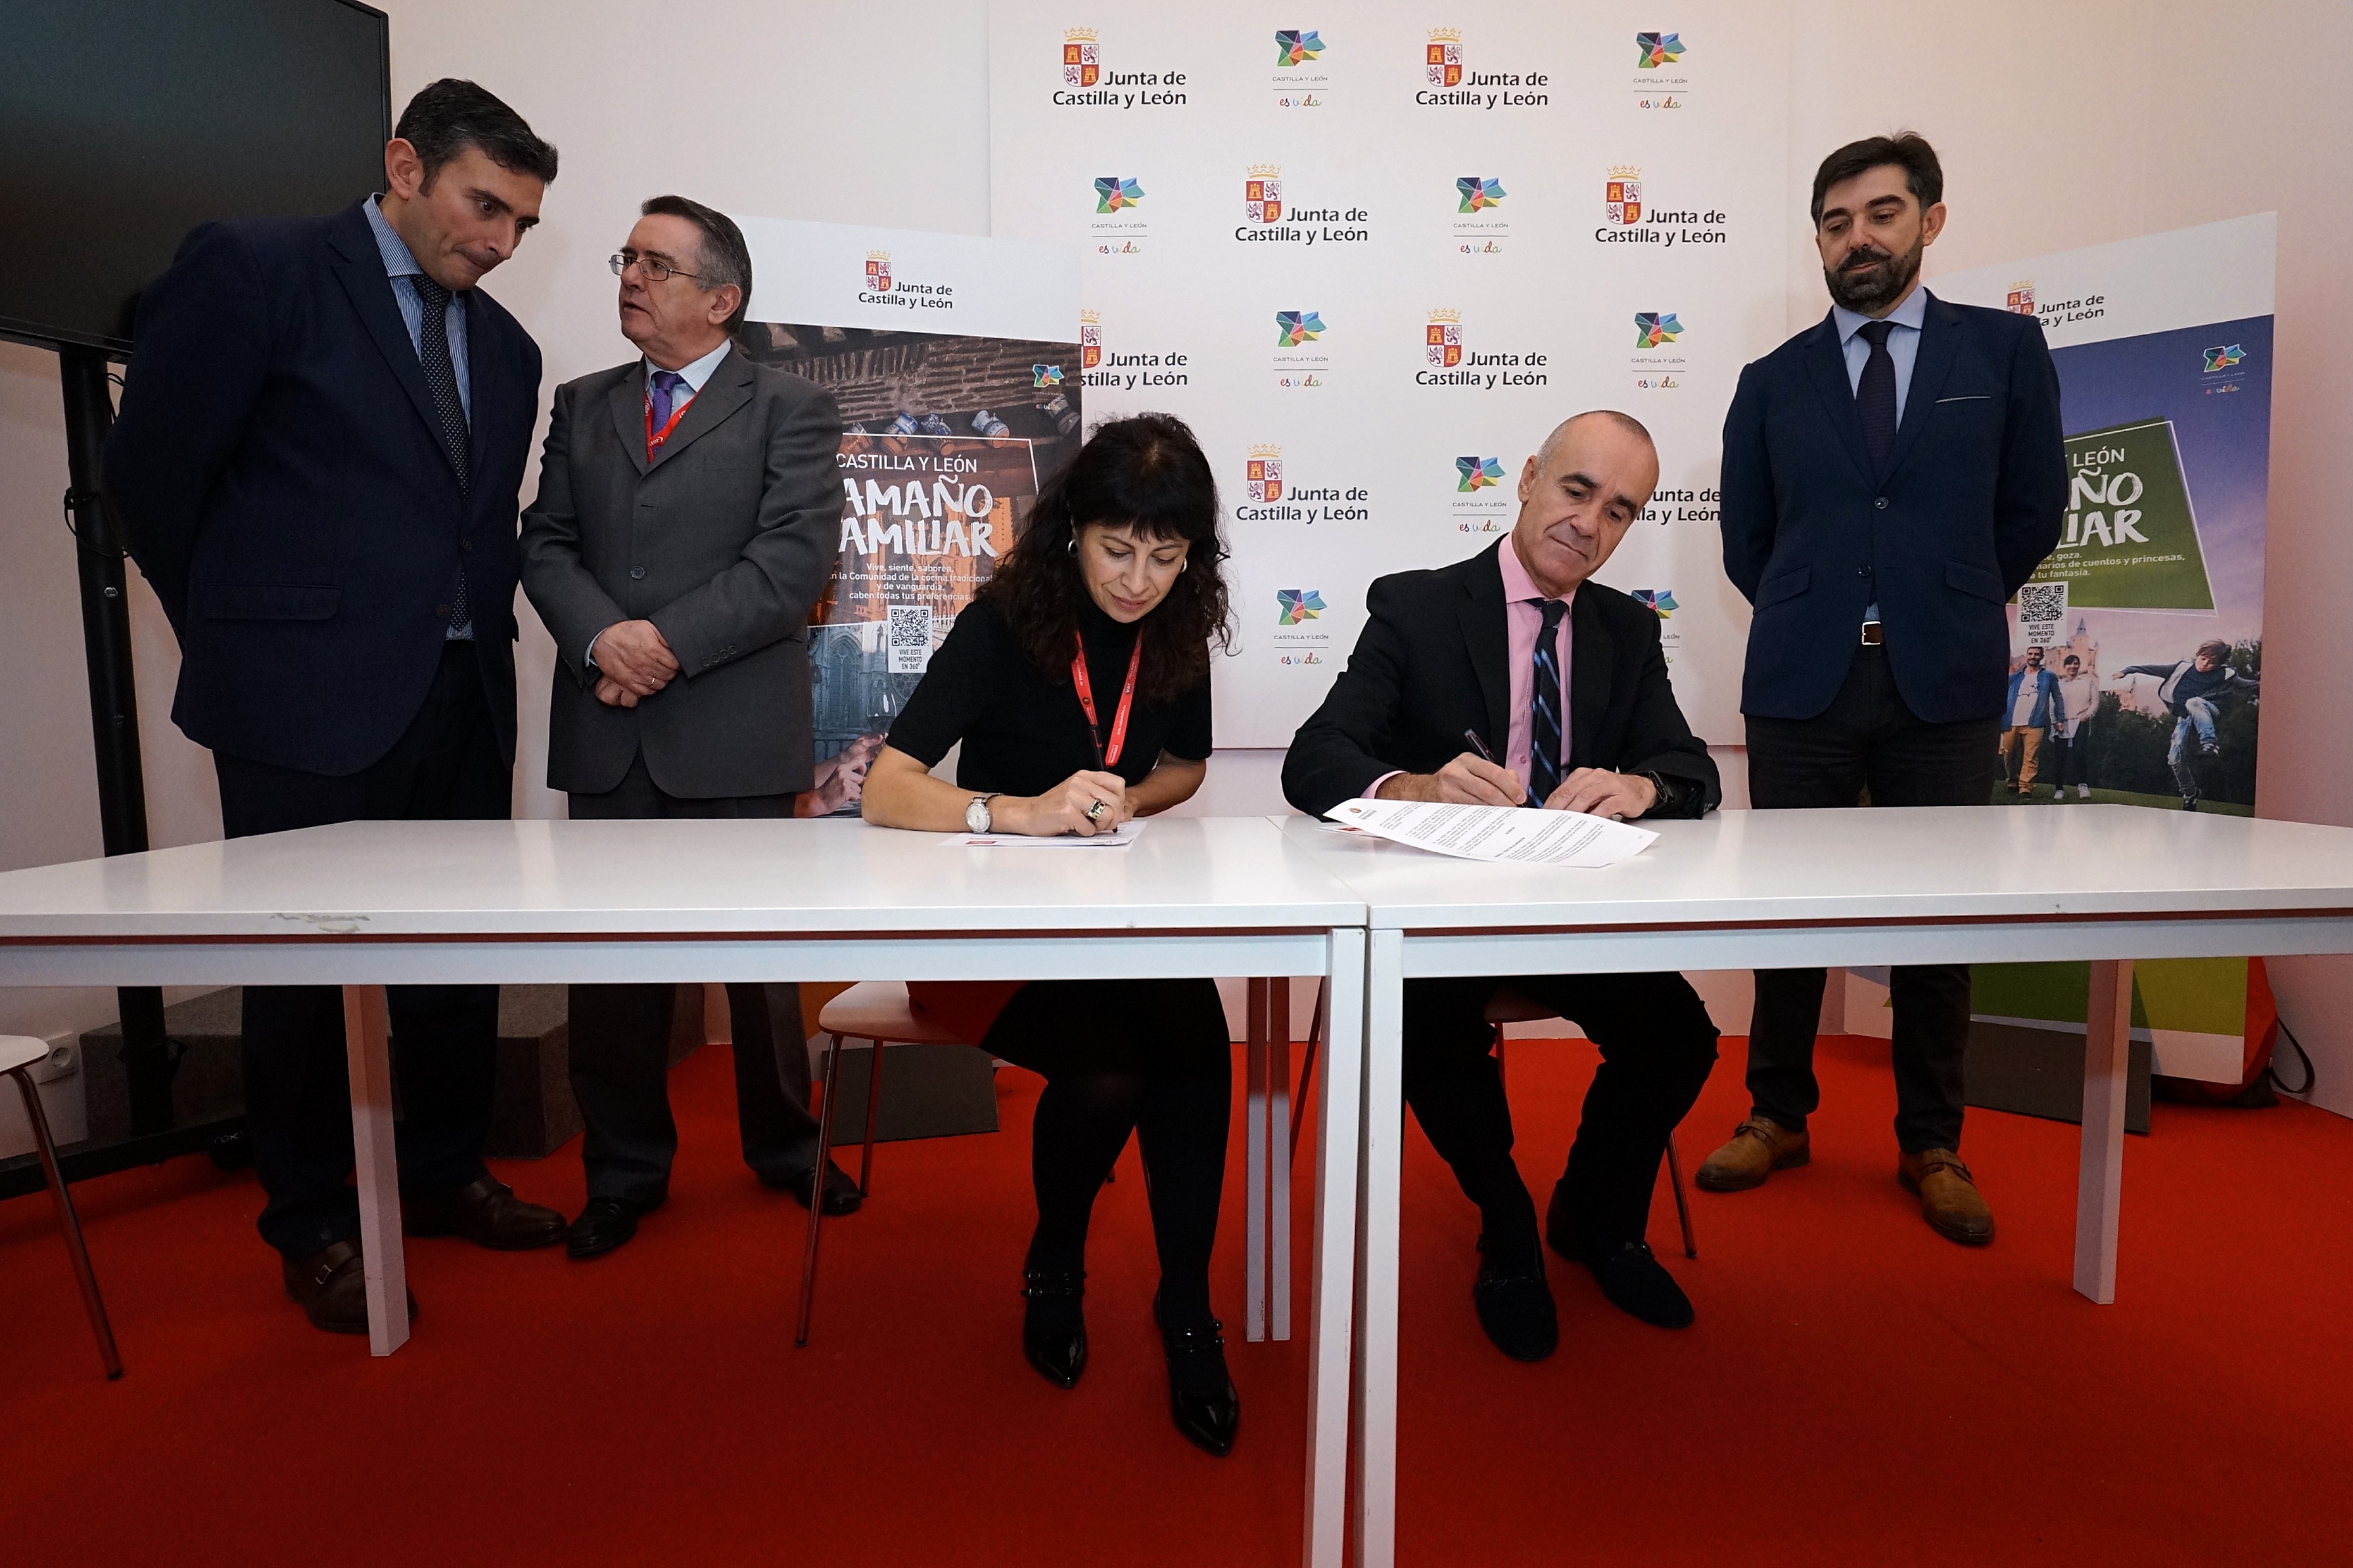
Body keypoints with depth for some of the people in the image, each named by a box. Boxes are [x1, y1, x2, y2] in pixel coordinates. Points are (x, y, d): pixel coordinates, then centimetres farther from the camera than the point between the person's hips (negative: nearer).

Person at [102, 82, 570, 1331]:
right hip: (308, 702, -5)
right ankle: (314, 1228, 23)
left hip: (462, 703, 6)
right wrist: (242, 632, 5)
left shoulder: (505, 348, 14)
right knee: (304, 967, 6)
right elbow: (150, 469, -1)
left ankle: (443, 1177, 31)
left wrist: (480, 636, 9)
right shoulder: (252, 269, -3)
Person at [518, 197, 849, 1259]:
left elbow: (795, 557, -11)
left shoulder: (790, 409, 2)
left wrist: (670, 641, -16)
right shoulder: (581, 406, 16)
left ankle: (784, 1150, 29)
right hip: (607, 734, 4)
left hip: (735, 732, -4)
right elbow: (546, 543, 9)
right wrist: (601, 637, -11)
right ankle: (625, 1172, 27)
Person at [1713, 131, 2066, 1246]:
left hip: (1944, 683, 0)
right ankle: (1778, 1117, 22)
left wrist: (1952, 607, 13)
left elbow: (2033, 508, 12)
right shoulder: (1775, 381, 10)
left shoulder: (2004, 349, 9)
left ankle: (1932, 1145, 22)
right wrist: (1816, 614, 10)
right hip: (1802, 681, 1)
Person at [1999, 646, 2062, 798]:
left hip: (2034, 724, -2)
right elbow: (2004, 699, 15)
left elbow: (2057, 698, 16)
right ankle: (2013, 783, 23)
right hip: (2011, 724, 2)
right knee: (2007, 757, 5)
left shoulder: (2048, 677, 11)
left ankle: (2025, 788, -11)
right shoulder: (2015, 677, 14)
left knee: (2030, 758, -10)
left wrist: (2058, 720, 9)